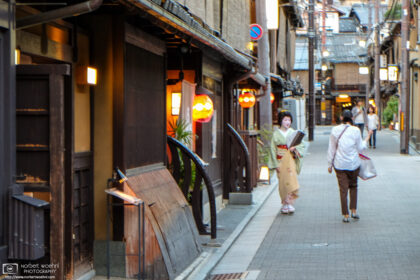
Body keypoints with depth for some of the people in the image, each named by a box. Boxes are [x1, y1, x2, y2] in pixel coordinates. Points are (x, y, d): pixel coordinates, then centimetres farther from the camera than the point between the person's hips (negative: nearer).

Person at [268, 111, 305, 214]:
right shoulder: (276, 133, 3)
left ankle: (290, 203, -7)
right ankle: (285, 204, 7)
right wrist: (276, 164, -5)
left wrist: (294, 148, -16)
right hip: (281, 161, -1)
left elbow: (301, 145, 6)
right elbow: (273, 149, 1)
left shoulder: (293, 132, 8)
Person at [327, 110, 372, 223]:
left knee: (343, 189, 3)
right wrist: (367, 138, 15)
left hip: (339, 164, 0)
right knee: (353, 186, 19)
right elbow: (360, 148, 2)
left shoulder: (335, 130, -2)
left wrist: (330, 164, 11)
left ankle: (346, 215, 4)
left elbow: (331, 149, 3)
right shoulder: (356, 130, -6)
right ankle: (354, 211, 16)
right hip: (353, 164, 0)